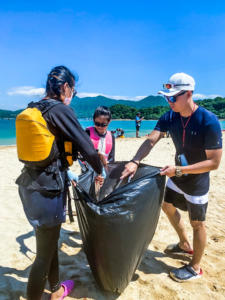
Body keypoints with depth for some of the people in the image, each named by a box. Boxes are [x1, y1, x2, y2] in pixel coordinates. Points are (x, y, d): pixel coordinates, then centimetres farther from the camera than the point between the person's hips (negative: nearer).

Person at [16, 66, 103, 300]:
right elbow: (87, 148, -16)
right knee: (44, 253, 8)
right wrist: (100, 171, 2)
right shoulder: (60, 110, -15)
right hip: (48, 189, -9)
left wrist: (64, 174, 22)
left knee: (50, 241, 24)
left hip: (30, 184, 9)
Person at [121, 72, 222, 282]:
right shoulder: (169, 117, -11)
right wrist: (135, 161, -34)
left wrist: (179, 170, -32)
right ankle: (185, 245, 48)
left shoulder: (209, 121, -28)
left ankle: (195, 268, 35)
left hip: (197, 181, -7)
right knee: (168, 206, 22)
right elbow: (151, 140, -18)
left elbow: (214, 162, -27)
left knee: (197, 224, 10)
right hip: (177, 176, 7)